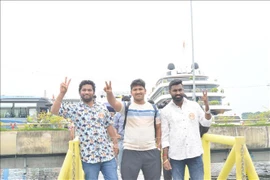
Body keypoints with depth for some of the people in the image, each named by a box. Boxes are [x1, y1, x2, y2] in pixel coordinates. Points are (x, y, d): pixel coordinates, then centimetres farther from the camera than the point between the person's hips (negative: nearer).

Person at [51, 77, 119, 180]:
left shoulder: (102, 108, 8)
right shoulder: (74, 109, -2)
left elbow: (109, 126, 13)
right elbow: (54, 111, -12)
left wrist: (115, 143, 10)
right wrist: (62, 93, -21)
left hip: (107, 154, 3)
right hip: (88, 156, -3)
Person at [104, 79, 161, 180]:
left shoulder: (153, 107, 6)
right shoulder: (126, 107, -3)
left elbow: (158, 127, 13)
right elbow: (113, 103, -23)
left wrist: (158, 143, 5)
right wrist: (109, 93, -43)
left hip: (151, 151, 3)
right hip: (130, 152, -2)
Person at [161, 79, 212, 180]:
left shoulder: (194, 106, 5)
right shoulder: (165, 111, 0)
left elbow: (207, 123, 4)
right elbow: (164, 137, -1)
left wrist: (206, 105, -8)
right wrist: (165, 158, -5)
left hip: (195, 154, 1)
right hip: (176, 156, -1)